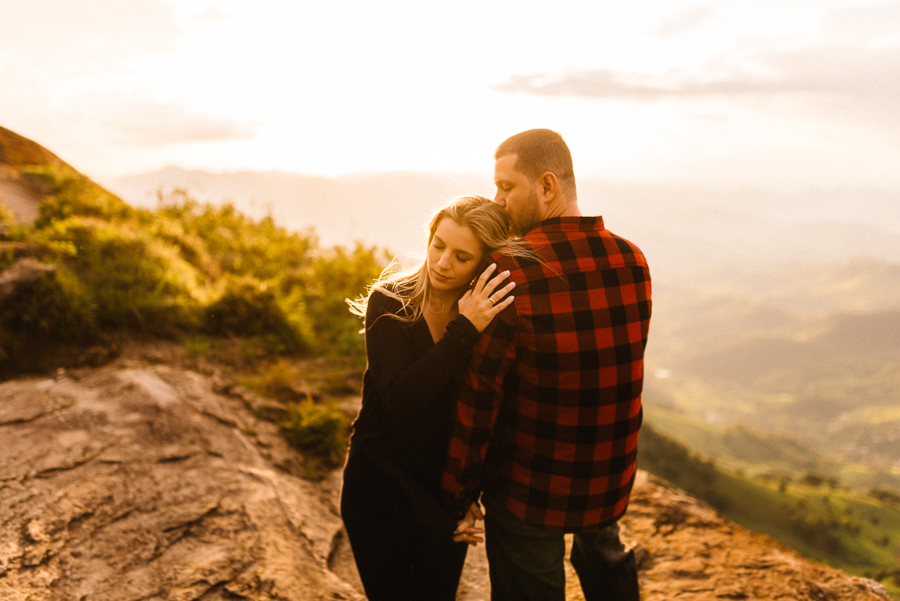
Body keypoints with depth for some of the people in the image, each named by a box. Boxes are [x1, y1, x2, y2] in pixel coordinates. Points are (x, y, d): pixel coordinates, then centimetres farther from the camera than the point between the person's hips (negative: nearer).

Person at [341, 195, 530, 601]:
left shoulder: (492, 316, -8)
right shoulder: (389, 303, -15)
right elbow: (399, 397, -28)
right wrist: (464, 331, -32)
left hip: (446, 491, 2)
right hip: (380, 490, -2)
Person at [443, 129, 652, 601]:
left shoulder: (510, 273, -23)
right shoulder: (633, 262, -6)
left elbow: (480, 394, -19)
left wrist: (459, 491, -7)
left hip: (529, 490, -5)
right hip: (611, 479, 5)